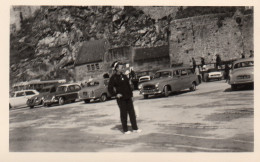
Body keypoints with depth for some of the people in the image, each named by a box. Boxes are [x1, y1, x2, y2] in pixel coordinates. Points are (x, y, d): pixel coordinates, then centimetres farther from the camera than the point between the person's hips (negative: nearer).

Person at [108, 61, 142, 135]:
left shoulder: (124, 76, 12)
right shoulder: (113, 77, -7)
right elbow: (110, 89, -8)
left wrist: (130, 94, 11)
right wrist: (116, 94, -16)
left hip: (128, 97, 6)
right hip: (121, 99, -6)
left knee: (132, 113, 6)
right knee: (123, 114, 1)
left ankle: (135, 128, 13)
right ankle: (125, 130, 11)